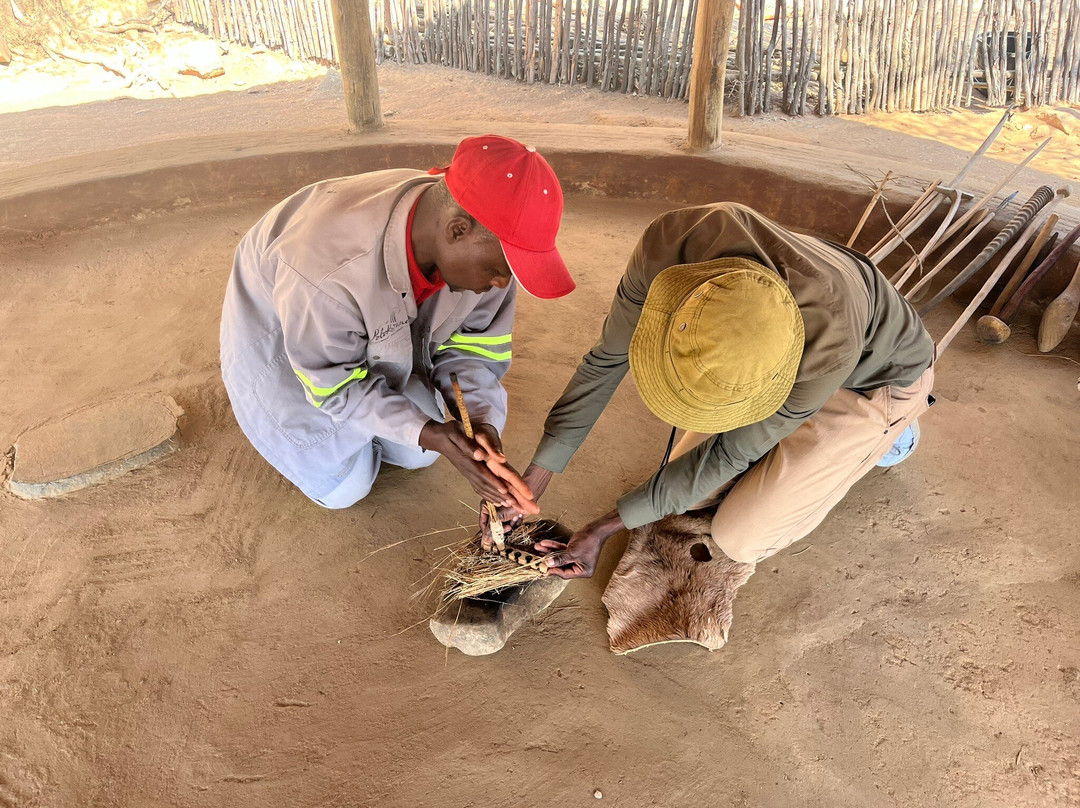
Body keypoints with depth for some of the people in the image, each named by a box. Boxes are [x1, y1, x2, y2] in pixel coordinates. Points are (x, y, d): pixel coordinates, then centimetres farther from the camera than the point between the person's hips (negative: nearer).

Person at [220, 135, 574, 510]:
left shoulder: (484, 246, -29)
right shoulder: (325, 271, -45)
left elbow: (473, 347, -16)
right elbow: (337, 387, -28)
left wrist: (481, 422, -33)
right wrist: (426, 432, -39)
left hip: (387, 335, 5)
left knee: (418, 454, 7)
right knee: (345, 488, 2)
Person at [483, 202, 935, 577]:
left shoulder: (828, 346, -45)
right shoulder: (671, 243, -35)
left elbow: (728, 453, -28)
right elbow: (607, 358, -20)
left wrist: (603, 530, -23)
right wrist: (533, 480, -17)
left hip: (881, 374, -4)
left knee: (740, 538, -9)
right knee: (692, 496, 2)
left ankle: (878, 434, 10)